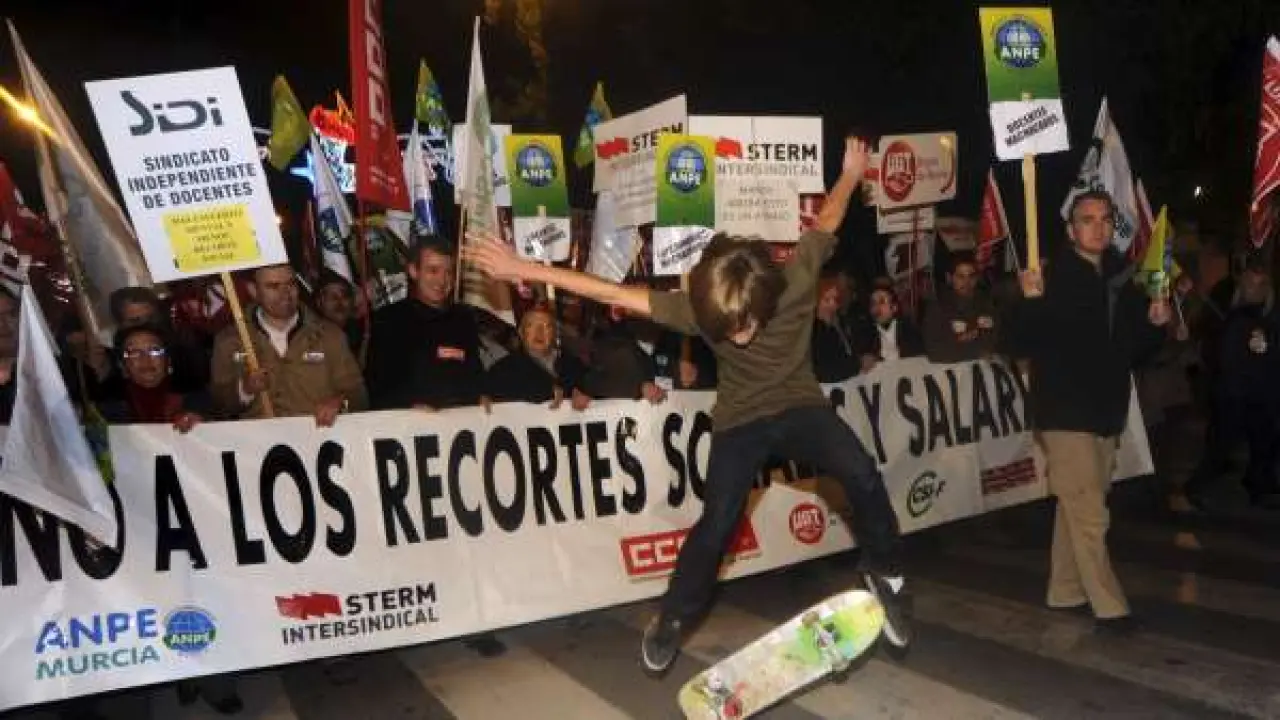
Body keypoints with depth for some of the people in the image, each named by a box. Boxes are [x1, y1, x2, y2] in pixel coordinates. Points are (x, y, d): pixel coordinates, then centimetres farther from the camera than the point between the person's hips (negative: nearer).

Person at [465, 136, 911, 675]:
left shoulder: (796, 278, -24)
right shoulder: (697, 308, -25)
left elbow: (828, 219, -3)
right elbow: (614, 293, -25)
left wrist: (851, 175, 14)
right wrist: (525, 270, -26)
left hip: (800, 405, 1)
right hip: (740, 420, -1)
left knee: (864, 479, -23)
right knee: (716, 522, -11)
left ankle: (885, 575, 6)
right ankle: (673, 618, 16)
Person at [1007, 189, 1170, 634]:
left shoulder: (1122, 279, 9)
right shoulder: (1052, 277, -10)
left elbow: (1134, 349, 16)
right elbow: (1026, 343, -15)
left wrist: (1155, 324, -3)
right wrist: (1031, 302, -30)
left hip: (1107, 412, 7)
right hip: (1066, 413, -7)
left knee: (1077, 508, 16)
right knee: (1090, 516, -5)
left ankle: (1065, 591, 27)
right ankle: (1109, 608, 4)